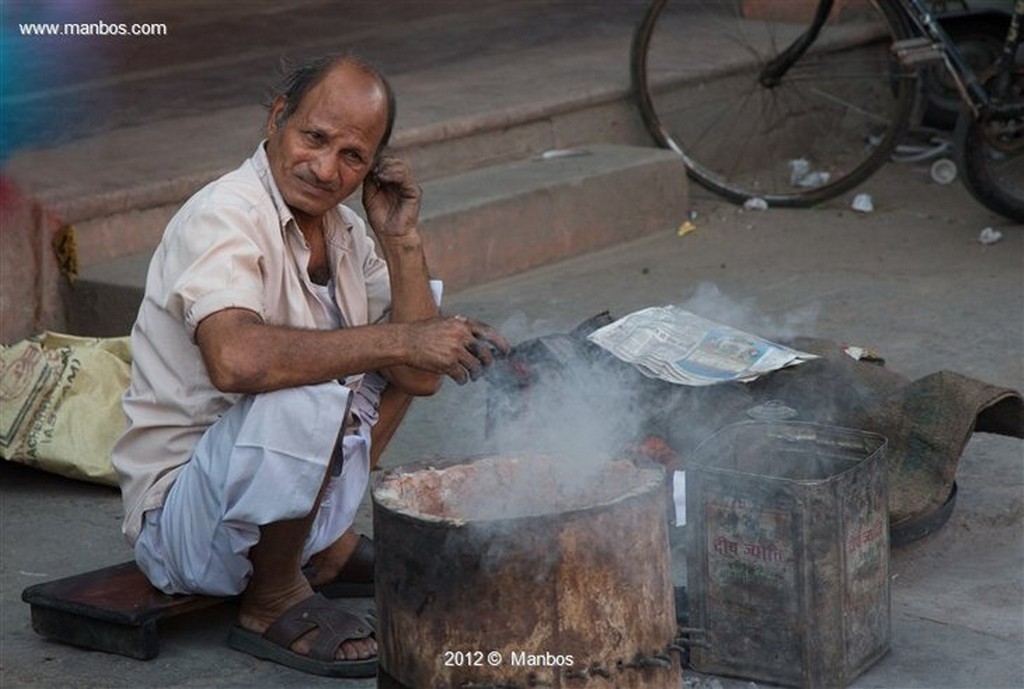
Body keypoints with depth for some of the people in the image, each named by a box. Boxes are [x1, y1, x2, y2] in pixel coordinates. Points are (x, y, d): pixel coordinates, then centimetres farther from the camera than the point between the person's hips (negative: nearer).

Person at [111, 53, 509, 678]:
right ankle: (274, 602, -11)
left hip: (288, 494, 9)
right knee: (305, 395, -38)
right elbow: (235, 359, -42)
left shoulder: (344, 230, 4)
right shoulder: (225, 216, -22)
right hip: (179, 519, -9)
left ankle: (325, 539, 13)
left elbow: (421, 375, 0)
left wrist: (401, 238, -9)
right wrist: (397, 340, -37)